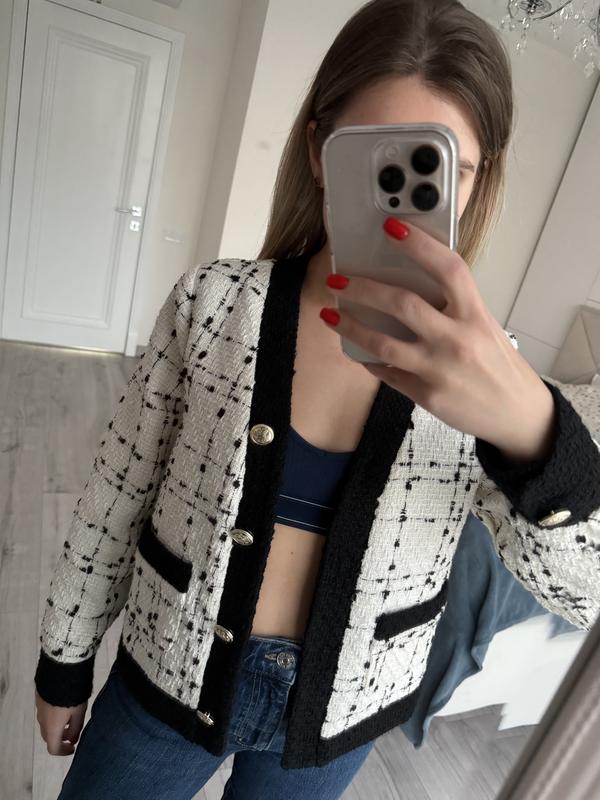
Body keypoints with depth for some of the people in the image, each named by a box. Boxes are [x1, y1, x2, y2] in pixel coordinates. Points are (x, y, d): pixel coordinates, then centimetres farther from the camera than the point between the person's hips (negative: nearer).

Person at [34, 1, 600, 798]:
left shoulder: (481, 360, -15)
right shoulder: (211, 300, -18)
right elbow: (116, 500, -7)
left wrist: (530, 425, -42)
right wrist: (66, 659, 4)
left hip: (337, 710, 1)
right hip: (172, 673, 0)